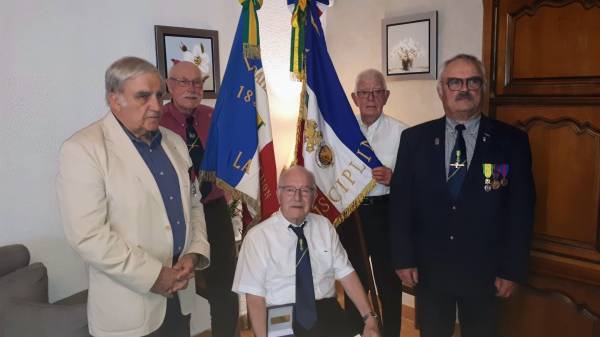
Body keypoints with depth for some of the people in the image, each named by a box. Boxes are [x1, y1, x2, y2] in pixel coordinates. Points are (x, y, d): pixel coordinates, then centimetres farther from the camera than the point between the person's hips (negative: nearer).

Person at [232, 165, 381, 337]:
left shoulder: (325, 226, 9)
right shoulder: (257, 236, -5)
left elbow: (345, 273, 6)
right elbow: (255, 296, -8)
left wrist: (369, 318, -3)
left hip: (327, 314, 3)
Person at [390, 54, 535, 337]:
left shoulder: (511, 141, -4)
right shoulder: (414, 138, -1)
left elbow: (521, 209, -3)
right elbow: (401, 201, -1)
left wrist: (513, 269, -4)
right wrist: (403, 258, -4)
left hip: (484, 271, 0)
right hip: (428, 268, 1)